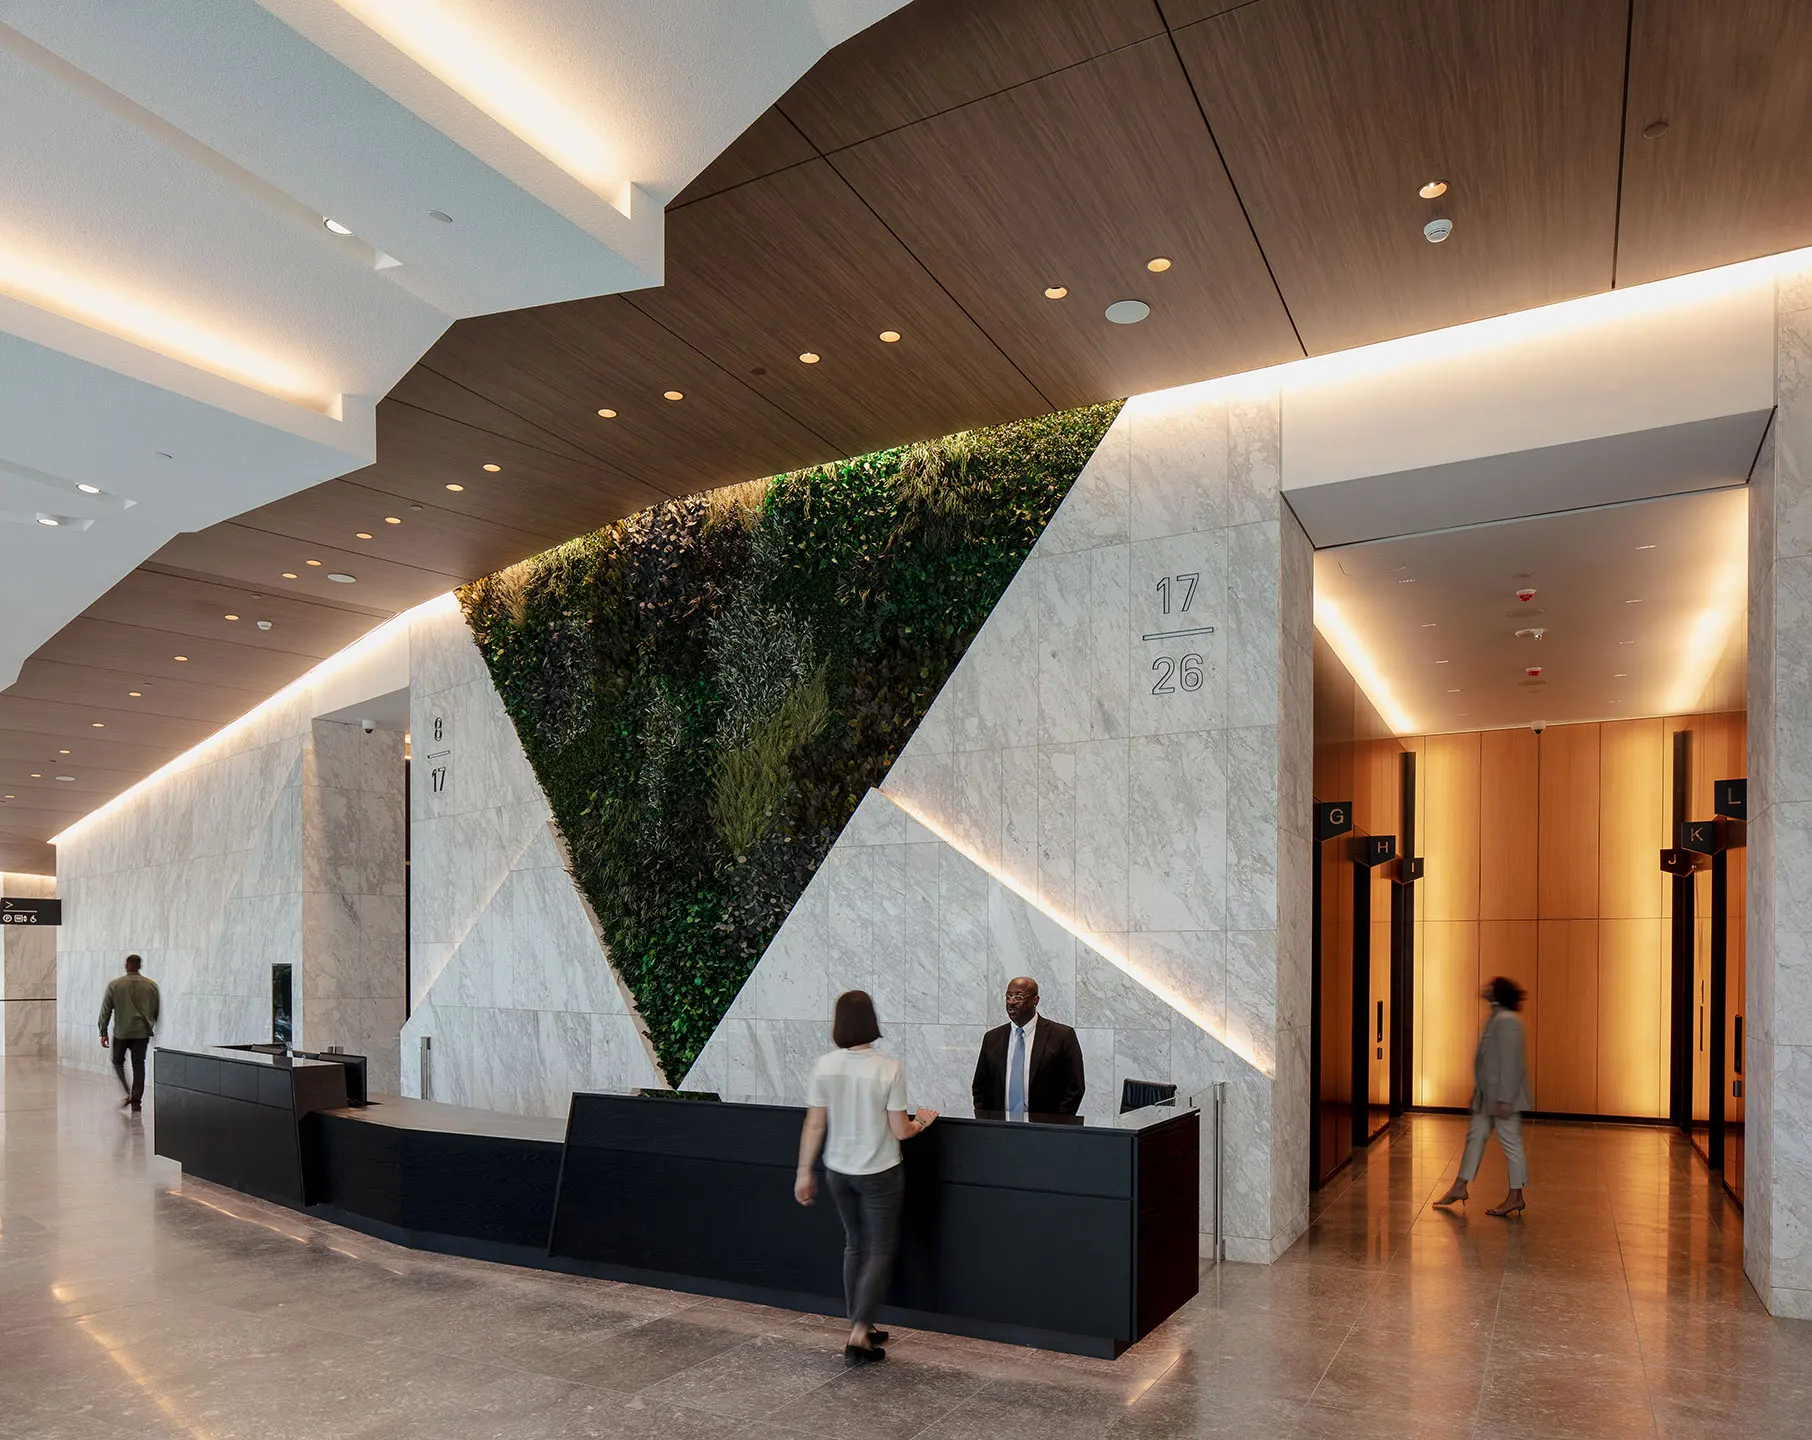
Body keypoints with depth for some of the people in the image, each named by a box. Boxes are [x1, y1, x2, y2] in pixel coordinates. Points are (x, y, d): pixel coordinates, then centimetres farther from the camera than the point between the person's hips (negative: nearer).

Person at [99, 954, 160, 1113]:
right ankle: (136, 1100, 5)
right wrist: (156, 1030, 21)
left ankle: (128, 1094, -1)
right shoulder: (151, 985, 3)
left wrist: (103, 1032, 5)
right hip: (142, 1032, 1)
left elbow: (105, 1010, -1)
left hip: (121, 1032, -1)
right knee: (138, 1065, 6)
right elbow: (157, 1010, 10)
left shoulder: (114, 984, -2)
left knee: (118, 1062, 15)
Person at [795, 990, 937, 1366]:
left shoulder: (824, 1067, -10)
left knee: (854, 1245, 20)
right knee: (881, 1251, 9)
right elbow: (900, 1130, -14)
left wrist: (804, 1172, 6)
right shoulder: (889, 1068, -19)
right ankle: (859, 1334, 2)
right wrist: (922, 1122, 7)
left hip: (838, 1172, 4)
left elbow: (814, 1125, -5)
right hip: (879, 1173, -4)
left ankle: (859, 1327, 28)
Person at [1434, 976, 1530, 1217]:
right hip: (1488, 1094, 10)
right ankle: (1460, 1188, 22)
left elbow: (1510, 1062, -23)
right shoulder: (1495, 1019, 12)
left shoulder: (1506, 1021, -19)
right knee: (1475, 1135, 14)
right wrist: (1479, 1091, 20)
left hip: (1502, 1094, -10)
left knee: (1511, 1143, 2)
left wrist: (1505, 1099, -24)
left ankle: (1515, 1197, 13)